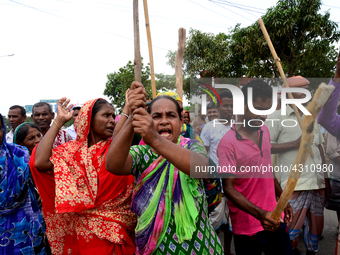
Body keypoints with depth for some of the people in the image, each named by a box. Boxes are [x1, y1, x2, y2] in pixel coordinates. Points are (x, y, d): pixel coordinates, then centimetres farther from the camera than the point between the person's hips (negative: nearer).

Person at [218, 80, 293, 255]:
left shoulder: (264, 130, 4)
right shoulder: (228, 143, -19)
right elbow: (228, 188, -19)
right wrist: (260, 214, -28)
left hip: (274, 219, 7)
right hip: (248, 226, -6)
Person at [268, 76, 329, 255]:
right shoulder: (278, 117, -5)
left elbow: (319, 148, 19)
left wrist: (326, 179, 18)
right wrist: (295, 143, -15)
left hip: (317, 183, 6)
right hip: (295, 185, -6)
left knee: (316, 228, 14)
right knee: (291, 232, -1)